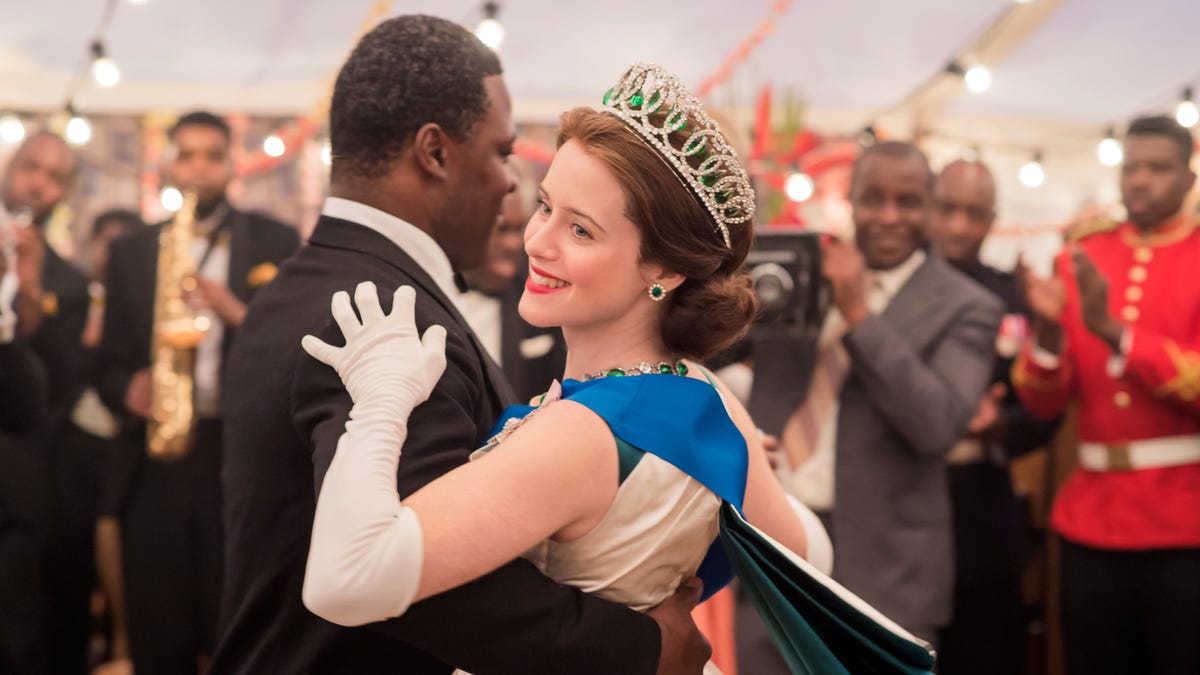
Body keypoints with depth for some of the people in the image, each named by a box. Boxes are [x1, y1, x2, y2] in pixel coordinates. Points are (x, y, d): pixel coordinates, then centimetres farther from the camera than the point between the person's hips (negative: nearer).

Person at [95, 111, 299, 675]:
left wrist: (235, 314, -17)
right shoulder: (130, 251, 14)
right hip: (153, 465, 2)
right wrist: (129, 390, -10)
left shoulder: (277, 243, 7)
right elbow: (111, 362, 12)